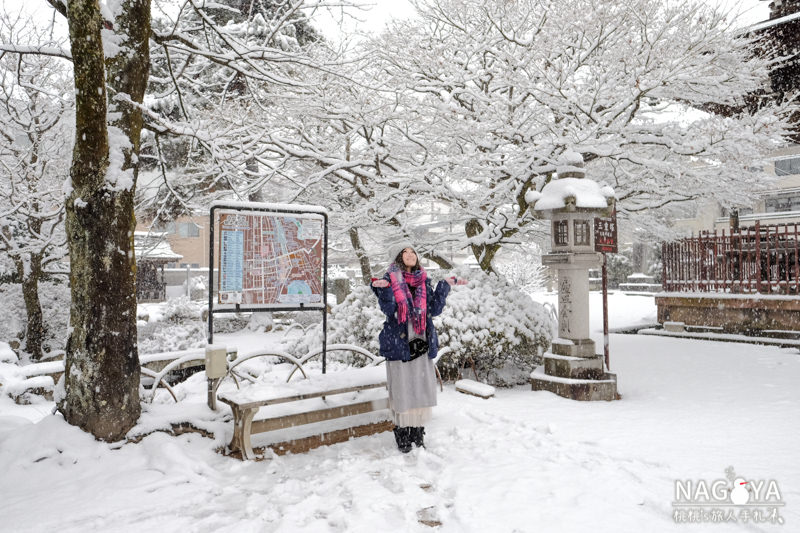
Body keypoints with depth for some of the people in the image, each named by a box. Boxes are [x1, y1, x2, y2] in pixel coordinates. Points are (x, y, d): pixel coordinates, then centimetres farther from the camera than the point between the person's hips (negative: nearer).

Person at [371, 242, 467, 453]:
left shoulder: (423, 281, 12)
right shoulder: (391, 279, -2)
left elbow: (434, 309, 3)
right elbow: (388, 309, -15)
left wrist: (445, 285, 0)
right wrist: (384, 289, -31)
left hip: (422, 344, 5)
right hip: (399, 344, -4)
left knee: (422, 388, 9)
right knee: (402, 390, 1)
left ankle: (418, 431, 23)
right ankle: (402, 435, 14)